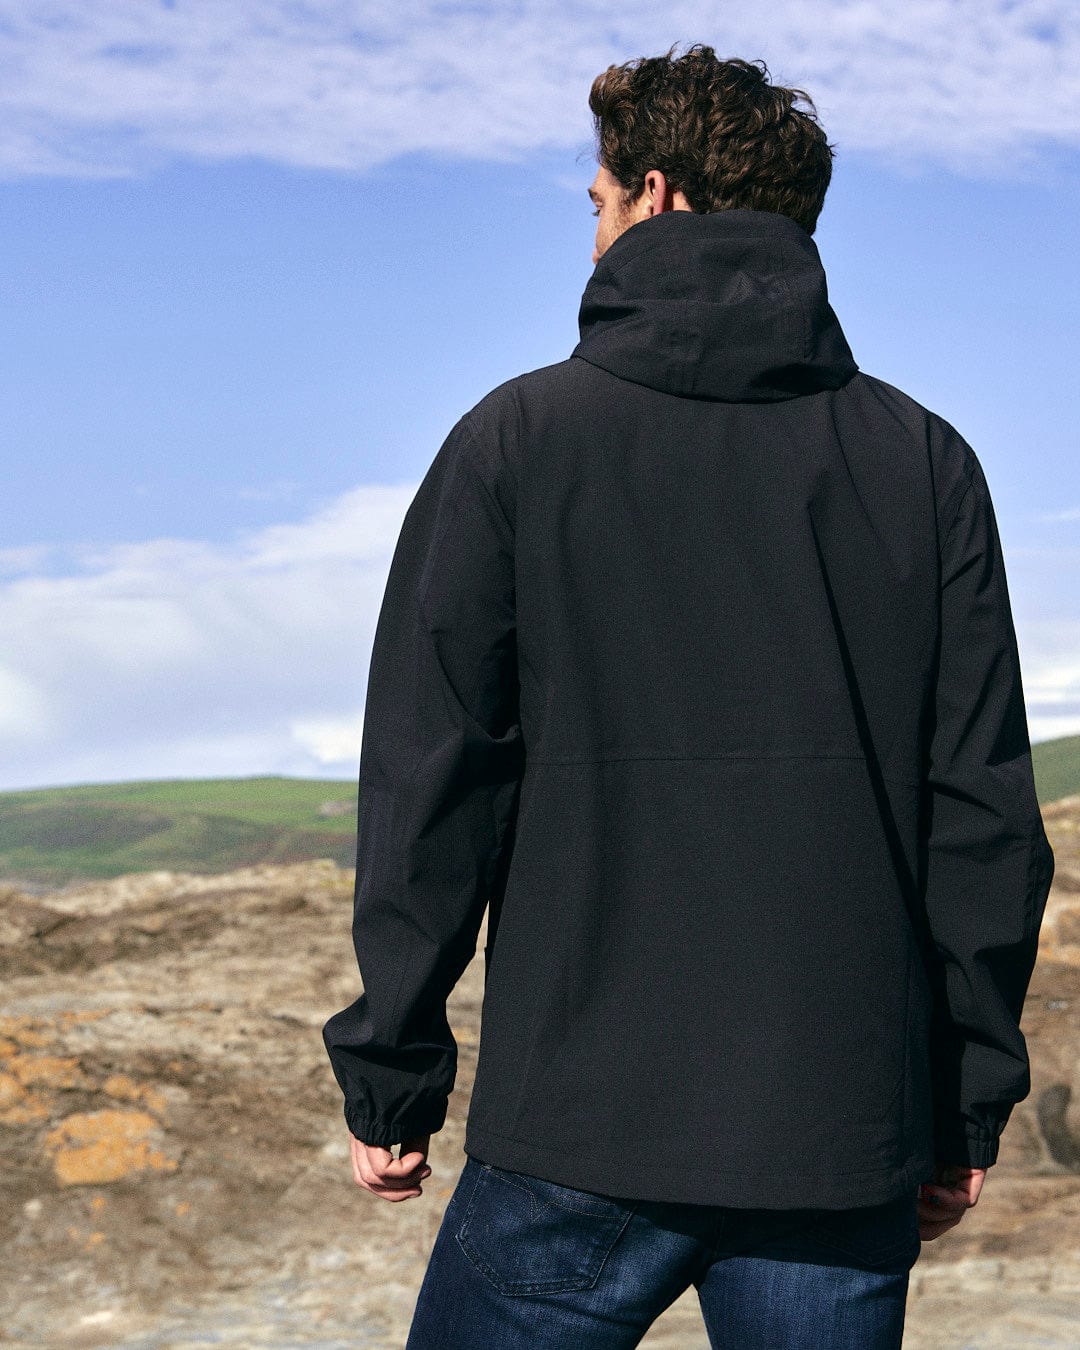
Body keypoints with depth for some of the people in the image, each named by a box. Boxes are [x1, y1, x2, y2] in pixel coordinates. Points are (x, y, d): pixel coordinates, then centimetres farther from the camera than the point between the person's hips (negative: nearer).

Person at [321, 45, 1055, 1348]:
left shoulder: (516, 441, -1)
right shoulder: (924, 461, 6)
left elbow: (427, 787, -4)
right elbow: (985, 811, 3)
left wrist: (389, 1082, 3)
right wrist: (971, 1097, 11)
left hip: (582, 1136, -2)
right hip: (848, 1144, 3)